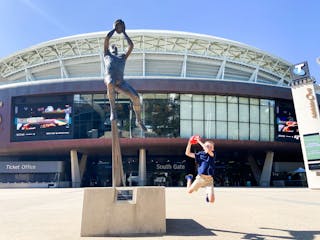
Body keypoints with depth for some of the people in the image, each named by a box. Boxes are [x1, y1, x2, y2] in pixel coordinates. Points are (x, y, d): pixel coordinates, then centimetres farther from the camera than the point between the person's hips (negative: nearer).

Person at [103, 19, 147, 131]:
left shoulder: (123, 57, 33)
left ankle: (138, 121, 2)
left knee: (136, 97, -15)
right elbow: (106, 39, 19)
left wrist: (124, 32, 35)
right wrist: (114, 29, 32)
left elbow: (131, 45, 24)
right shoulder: (107, 54, 28)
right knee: (111, 84, -43)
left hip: (120, 81, 3)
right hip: (109, 78, -3)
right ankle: (113, 109, -30)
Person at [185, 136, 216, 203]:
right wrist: (189, 143, -8)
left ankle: (207, 192, 27)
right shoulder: (200, 154, 6)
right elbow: (187, 153, 4)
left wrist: (199, 142, -18)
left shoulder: (213, 154, 1)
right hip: (200, 177, 1)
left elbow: (208, 151, -22)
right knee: (189, 191, 8)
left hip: (209, 179, -1)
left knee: (211, 200, -10)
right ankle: (189, 178, 38)